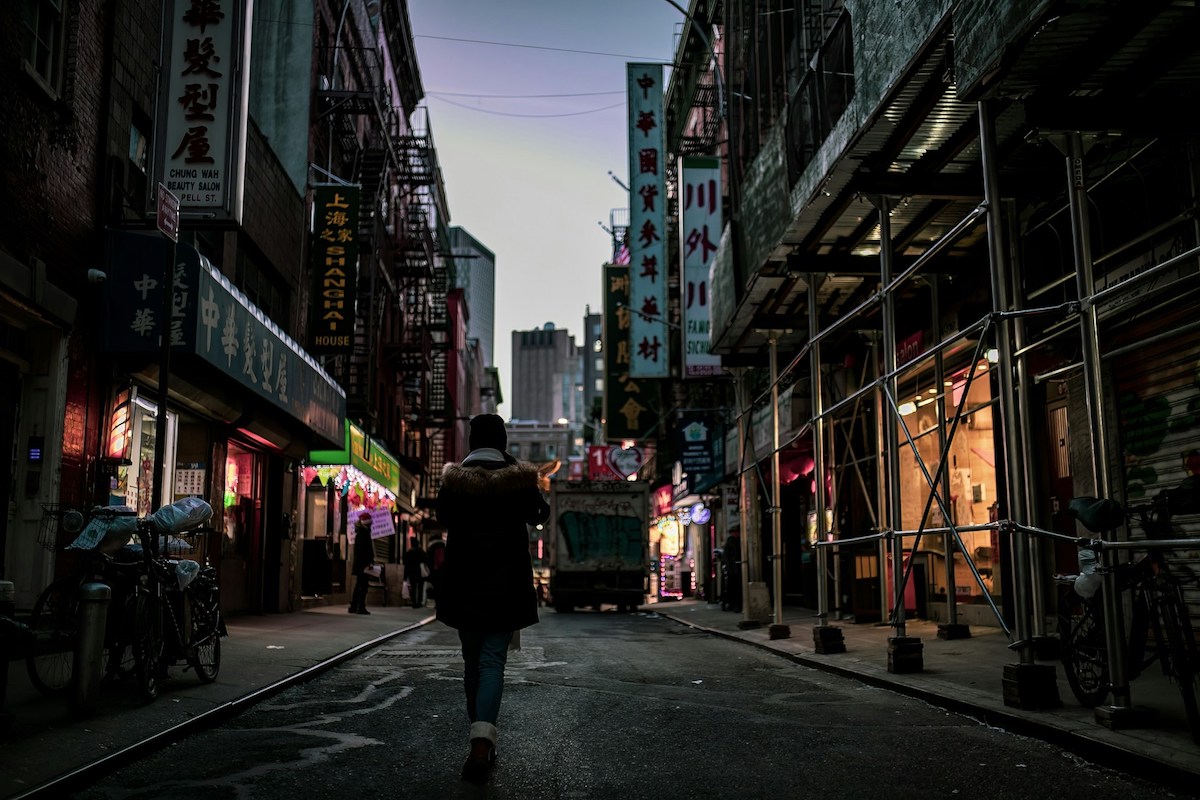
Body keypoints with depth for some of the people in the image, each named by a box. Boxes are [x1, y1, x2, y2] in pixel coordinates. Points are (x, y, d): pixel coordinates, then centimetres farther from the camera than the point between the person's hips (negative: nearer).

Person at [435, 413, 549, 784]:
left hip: (464, 583, 2)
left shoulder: (454, 479, -3)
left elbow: (443, 517, 14)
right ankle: (482, 741, -20)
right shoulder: (518, 478, -5)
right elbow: (539, 515, 13)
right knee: (493, 661, -2)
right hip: (506, 584, -1)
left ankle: (480, 738, 24)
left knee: (472, 661, 16)